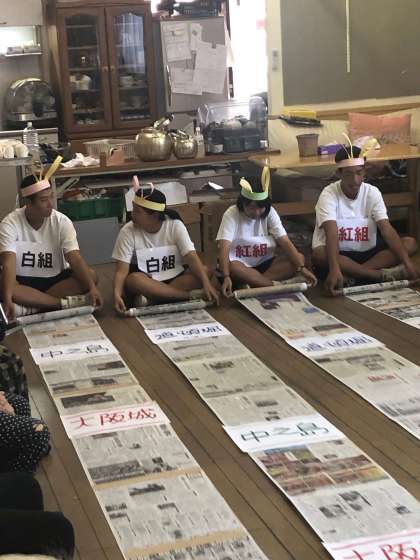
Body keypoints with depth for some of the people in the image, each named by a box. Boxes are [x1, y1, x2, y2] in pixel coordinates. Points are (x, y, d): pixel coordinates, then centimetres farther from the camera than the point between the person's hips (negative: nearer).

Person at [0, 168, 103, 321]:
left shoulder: (62, 222, -11)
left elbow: (75, 258, -19)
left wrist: (92, 287, -36)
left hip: (56, 279, 3)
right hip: (23, 281, -2)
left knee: (91, 275, -23)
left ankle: (29, 307, -26)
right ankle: (65, 303, -29)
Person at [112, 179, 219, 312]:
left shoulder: (175, 226, -11)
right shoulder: (128, 231, -12)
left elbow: (191, 258, -19)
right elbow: (122, 270, -17)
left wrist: (206, 284, -34)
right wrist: (117, 294, -36)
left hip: (175, 278, 2)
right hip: (146, 281, -2)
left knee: (204, 270, -24)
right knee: (132, 280, -35)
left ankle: (151, 299, -28)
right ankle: (189, 296, -32)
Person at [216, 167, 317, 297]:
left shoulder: (270, 212, -5)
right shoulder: (231, 214, -15)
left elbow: (285, 242, -12)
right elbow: (224, 248, -26)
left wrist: (301, 267, -27)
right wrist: (226, 277, -41)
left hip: (265, 264, 4)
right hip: (241, 265, -4)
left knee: (299, 258, -19)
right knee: (231, 267, -39)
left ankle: (252, 283, -28)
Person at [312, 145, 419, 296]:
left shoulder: (372, 192, -6)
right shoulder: (329, 195, -16)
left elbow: (387, 229, -15)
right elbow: (332, 233, -31)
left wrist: (407, 262, -28)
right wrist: (335, 269, -47)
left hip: (366, 252, 4)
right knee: (318, 255, -38)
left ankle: (351, 275, -28)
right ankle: (382, 275, -33)